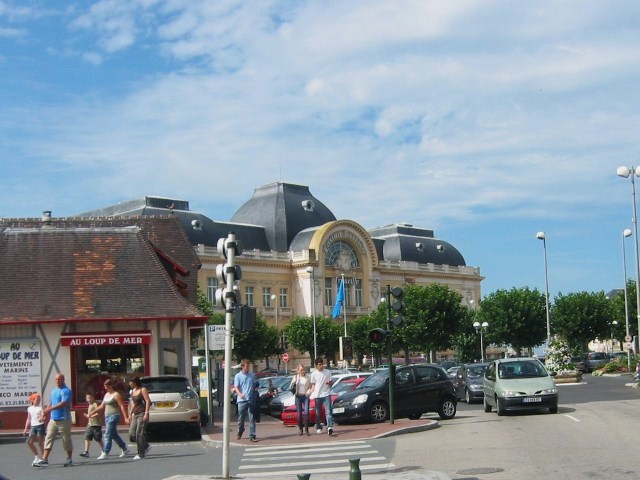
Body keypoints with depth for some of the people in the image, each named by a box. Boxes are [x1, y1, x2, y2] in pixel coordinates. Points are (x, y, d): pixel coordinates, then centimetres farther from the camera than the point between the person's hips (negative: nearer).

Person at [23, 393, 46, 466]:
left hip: (40, 426, -5)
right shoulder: (30, 408, 13)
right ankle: (37, 456, 12)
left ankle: (43, 458, 8)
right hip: (33, 426, 5)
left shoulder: (41, 408, -1)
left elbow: (43, 415, -16)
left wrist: (42, 419, -39)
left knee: (40, 443, -1)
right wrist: (26, 429, 18)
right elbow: (28, 419, 20)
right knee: (29, 442, -5)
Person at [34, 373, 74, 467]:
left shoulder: (66, 391, -10)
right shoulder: (53, 391, 16)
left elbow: (63, 403, -23)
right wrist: (45, 411, 7)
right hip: (53, 420, 7)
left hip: (64, 420, -7)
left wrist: (50, 409, -29)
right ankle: (44, 460, -3)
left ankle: (69, 460, 14)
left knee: (66, 440, 2)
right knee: (48, 439, -1)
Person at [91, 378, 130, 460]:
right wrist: (93, 413, 15)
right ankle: (125, 449, 23)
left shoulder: (116, 395, -9)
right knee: (114, 435, 13)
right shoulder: (106, 395, 15)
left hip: (114, 416, -9)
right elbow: (102, 406, 21)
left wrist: (126, 418, -19)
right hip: (107, 416, 9)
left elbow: (122, 406, -13)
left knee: (108, 435, -10)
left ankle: (105, 453, -9)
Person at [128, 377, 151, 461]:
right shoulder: (133, 390, 16)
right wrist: (130, 413, 19)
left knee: (139, 434, -10)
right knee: (131, 434, 0)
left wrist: (146, 413, -20)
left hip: (142, 414, -8)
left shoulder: (143, 389, -6)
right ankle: (146, 446, 15)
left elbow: (148, 401, -13)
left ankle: (141, 454, -4)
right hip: (135, 415, 8)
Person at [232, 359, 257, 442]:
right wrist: (240, 394, -24)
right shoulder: (238, 376, 2)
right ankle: (240, 432, 32)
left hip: (251, 400, 2)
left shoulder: (252, 376, 11)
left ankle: (252, 436, -5)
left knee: (252, 419, -5)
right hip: (241, 400, -1)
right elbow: (236, 387, -5)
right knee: (241, 419, 8)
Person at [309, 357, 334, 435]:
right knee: (318, 413, 8)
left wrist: (329, 383, -12)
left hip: (326, 394, -1)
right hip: (318, 395, 1)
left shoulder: (328, 372, 5)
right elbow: (313, 386, 8)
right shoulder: (314, 374, 3)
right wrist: (310, 393, -8)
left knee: (328, 411, -13)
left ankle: (330, 427, -23)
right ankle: (318, 428, 20)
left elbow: (331, 383, 11)